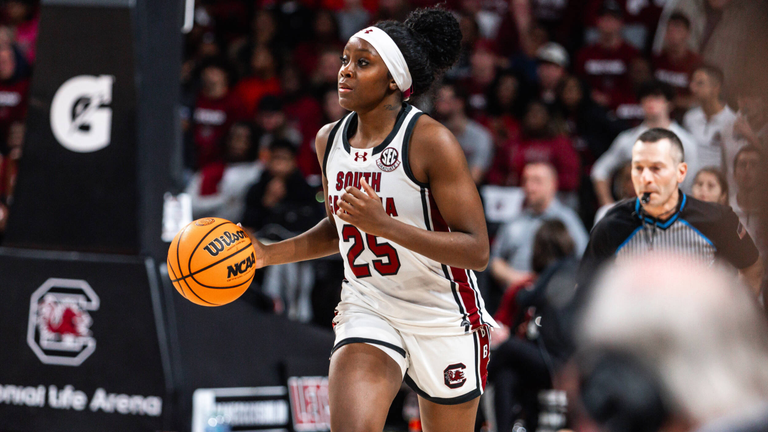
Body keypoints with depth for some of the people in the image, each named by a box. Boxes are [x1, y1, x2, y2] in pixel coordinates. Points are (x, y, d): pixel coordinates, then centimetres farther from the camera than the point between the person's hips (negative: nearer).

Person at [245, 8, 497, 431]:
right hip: (367, 311, 4)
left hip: (443, 319, -4)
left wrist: (385, 225, -31)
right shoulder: (329, 140, 1)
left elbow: (477, 250, -22)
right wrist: (267, 254, 5)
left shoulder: (432, 142, -18)